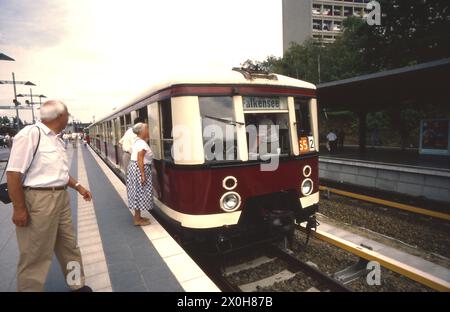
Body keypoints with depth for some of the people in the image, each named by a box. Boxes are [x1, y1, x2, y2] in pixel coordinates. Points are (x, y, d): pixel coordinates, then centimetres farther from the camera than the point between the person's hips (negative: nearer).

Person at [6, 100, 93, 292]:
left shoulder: (55, 139, 11)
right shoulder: (30, 134, -17)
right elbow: (14, 173, -19)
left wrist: (78, 187, 18)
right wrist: (19, 209, -18)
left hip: (62, 198, 9)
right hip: (38, 200, -9)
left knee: (69, 246, 19)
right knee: (36, 255, 6)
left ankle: (76, 284, 37)